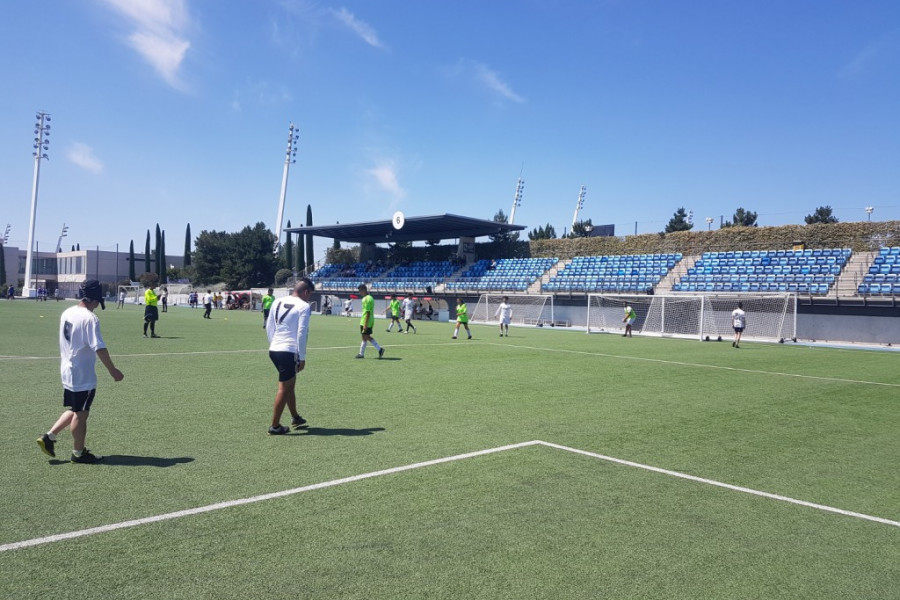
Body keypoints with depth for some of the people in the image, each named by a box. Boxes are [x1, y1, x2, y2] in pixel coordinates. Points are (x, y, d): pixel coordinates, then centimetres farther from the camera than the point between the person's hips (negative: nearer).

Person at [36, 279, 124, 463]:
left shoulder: (66, 313, 6)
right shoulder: (90, 318, -21)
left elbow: (66, 341, 16)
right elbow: (99, 348, -24)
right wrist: (112, 370, -18)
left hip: (67, 372, 8)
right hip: (83, 375, -8)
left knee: (74, 410, 23)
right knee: (81, 414, 5)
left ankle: (49, 437, 19)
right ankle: (78, 453, 18)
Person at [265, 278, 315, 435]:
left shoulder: (277, 302, 12)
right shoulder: (303, 306, -8)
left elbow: (269, 326, 16)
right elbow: (302, 333, -12)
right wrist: (302, 357, -7)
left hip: (274, 350, 8)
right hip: (289, 352, -8)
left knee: (290, 383, 22)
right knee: (284, 388, 2)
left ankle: (295, 417, 34)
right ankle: (275, 426, 6)